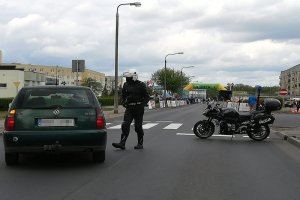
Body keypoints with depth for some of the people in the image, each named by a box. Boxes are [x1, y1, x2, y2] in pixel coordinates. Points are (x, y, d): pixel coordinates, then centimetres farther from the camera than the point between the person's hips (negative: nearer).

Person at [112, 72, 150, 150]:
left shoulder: (141, 85, -6)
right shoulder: (126, 85, 7)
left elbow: (147, 97, -1)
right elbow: (123, 95, 21)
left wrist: (143, 104, -15)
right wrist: (123, 102, 3)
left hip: (138, 108, -4)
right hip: (129, 108, 4)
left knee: (138, 127, 2)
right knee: (125, 125, -6)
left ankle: (140, 144, 16)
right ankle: (122, 143, -8)